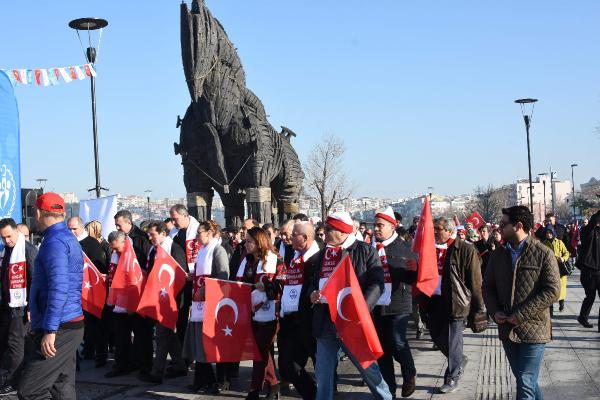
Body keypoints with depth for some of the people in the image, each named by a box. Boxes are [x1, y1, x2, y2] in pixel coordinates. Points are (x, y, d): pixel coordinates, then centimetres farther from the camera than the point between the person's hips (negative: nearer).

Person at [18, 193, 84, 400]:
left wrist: (50, 330, -25)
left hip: (58, 328, -10)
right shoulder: (70, 239, 18)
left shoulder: (54, 242, -14)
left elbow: (58, 288, -24)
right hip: (71, 324, 10)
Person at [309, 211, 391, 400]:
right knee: (322, 371, 10)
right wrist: (312, 294, 0)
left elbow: (376, 283, -12)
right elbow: (315, 281, 23)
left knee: (366, 365, 9)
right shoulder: (323, 253, 12)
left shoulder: (365, 250, -5)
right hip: (325, 320, 5)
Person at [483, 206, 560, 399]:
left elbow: (552, 291, -14)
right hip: (507, 329, 6)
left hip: (533, 328, -6)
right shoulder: (498, 254, 7)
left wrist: (521, 314, -18)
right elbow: (488, 287, 14)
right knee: (524, 379, 17)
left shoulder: (543, 254, -10)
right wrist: (494, 311, -4)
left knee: (526, 383, -6)